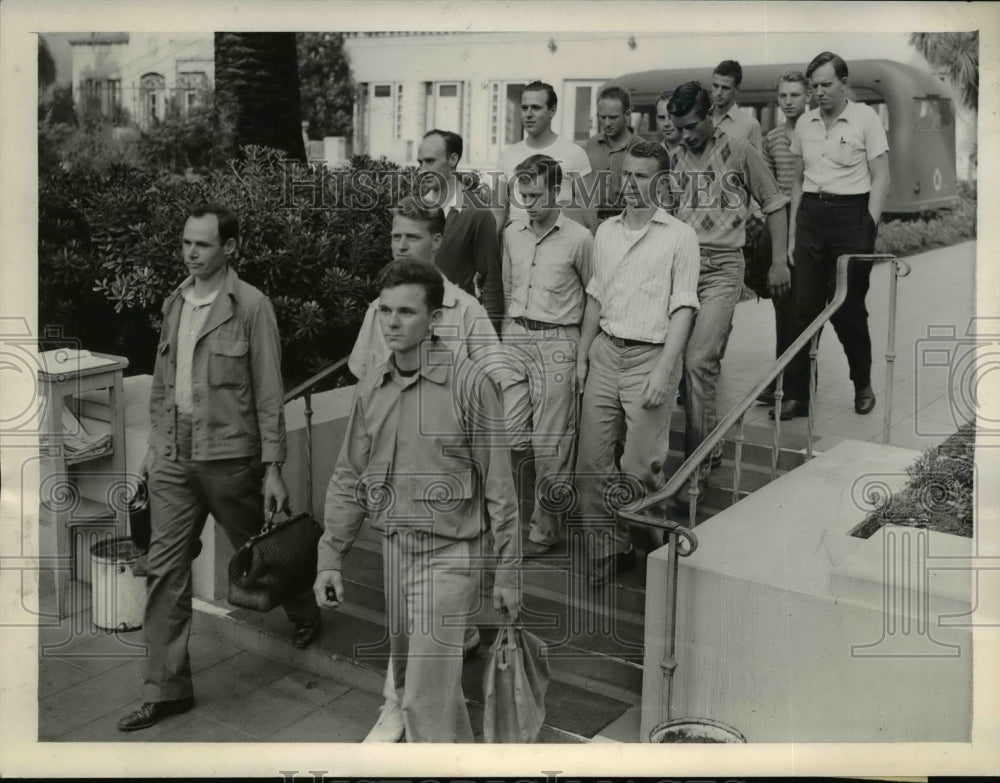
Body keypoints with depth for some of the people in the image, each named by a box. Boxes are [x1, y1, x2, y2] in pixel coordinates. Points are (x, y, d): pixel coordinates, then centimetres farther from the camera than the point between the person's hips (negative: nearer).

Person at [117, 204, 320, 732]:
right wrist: (155, 446, 15)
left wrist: (272, 468, -12)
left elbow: (268, 394, -11)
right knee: (165, 569, 2)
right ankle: (166, 689, 11)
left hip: (229, 456, -5)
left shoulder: (250, 306, -11)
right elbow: (161, 382, 16)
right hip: (174, 457, 5)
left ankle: (305, 614, 44)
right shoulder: (175, 303, 8)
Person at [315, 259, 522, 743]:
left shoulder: (468, 385, -14)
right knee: (407, 682, 18)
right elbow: (348, 481, 11)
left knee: (426, 698, -7)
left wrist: (507, 572, -8)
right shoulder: (370, 391, 3)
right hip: (392, 551, 6)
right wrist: (330, 557, 7)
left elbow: (498, 486, -10)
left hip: (448, 555, -6)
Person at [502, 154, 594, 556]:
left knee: (550, 441, 1)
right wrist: (510, 332, 15)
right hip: (514, 338, 5)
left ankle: (546, 527, 14)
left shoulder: (578, 239, -6)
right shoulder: (511, 234, 9)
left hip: (556, 342, -4)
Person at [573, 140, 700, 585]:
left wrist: (663, 372, -15)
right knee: (592, 460, 3)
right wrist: (582, 355, 14)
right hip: (605, 352, 5)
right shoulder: (606, 232, 13)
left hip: (650, 356, -5)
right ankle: (605, 547, 15)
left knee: (639, 467, -4)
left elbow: (683, 308, -8)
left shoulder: (679, 236, -3)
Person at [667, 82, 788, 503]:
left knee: (698, 360, -17)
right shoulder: (675, 159, 12)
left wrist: (778, 262, 4)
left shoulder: (740, 153, 1)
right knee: (704, 363, 9)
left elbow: (774, 205, 7)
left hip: (722, 267, -4)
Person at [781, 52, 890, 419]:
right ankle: (796, 395, 5)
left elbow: (881, 178, -4)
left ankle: (863, 384, 20)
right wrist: (793, 233, 12)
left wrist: (869, 229, -11)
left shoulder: (865, 118, -3)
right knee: (805, 307, 1)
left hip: (851, 213, -4)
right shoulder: (804, 123, 10)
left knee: (848, 308, -1)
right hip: (810, 214, 4)